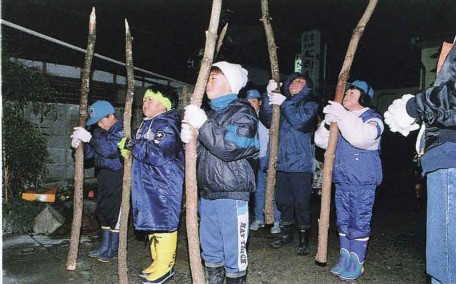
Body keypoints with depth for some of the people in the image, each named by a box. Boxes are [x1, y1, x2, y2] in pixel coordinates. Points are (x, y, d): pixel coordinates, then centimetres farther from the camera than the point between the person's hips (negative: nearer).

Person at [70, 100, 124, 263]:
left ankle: (113, 249, 12)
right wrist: (79, 145, -9)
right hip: (103, 177, 8)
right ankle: (105, 246, 28)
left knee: (115, 213, -1)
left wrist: (90, 138, -31)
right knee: (103, 211, 14)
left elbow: (112, 148, -27)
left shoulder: (122, 130, -11)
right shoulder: (100, 131, 14)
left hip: (118, 177, -8)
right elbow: (90, 153, 11)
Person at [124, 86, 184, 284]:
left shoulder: (167, 126, -14)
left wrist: (132, 145, -17)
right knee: (152, 222, 16)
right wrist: (130, 148, 5)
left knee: (163, 223, -2)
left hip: (164, 185, -10)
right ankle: (157, 261, 29)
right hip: (147, 184, 10)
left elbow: (158, 153, -25)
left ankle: (165, 265, 11)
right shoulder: (146, 124, 16)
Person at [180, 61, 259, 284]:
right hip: (207, 192, 7)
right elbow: (201, 152, 16)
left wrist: (202, 124, -19)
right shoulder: (212, 112, 16)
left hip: (232, 194, -7)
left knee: (234, 253, 2)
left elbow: (230, 148, -20)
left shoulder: (242, 112, -6)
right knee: (210, 251, 17)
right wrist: (188, 138, -4)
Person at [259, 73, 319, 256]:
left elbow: (302, 122, -18)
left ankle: (304, 241, 13)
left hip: (300, 164, -5)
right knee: (283, 201, 13)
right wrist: (269, 95, -10)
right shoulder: (283, 103, 15)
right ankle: (286, 236, 29)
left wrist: (284, 103, -17)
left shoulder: (310, 104, 1)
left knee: (301, 203, 0)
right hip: (282, 163, 5)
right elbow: (266, 119, 1)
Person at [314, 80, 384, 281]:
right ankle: (345, 259, 26)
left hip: (363, 183, -6)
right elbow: (321, 141, 6)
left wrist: (341, 115, -28)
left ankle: (356, 263, 14)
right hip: (341, 181, 7)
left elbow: (362, 138, -29)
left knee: (359, 223, 1)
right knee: (343, 222, 14)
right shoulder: (341, 119, 13)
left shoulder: (372, 119, -6)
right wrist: (327, 124, -12)